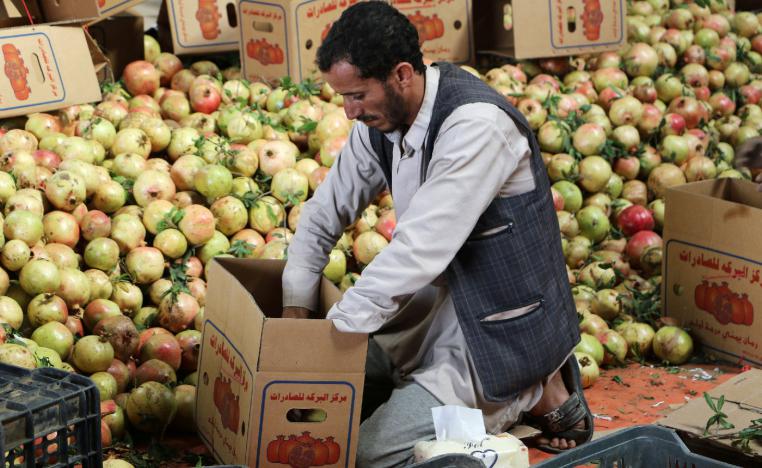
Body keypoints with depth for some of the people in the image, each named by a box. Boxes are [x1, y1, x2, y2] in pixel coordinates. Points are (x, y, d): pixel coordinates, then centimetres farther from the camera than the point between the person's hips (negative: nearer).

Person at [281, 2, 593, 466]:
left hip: (504, 328, -9)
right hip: (436, 304, 9)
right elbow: (323, 215, 6)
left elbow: (421, 248, -31)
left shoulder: (479, 124, -27)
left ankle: (534, 392, 4)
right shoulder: (381, 118, -2)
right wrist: (295, 313, -5)